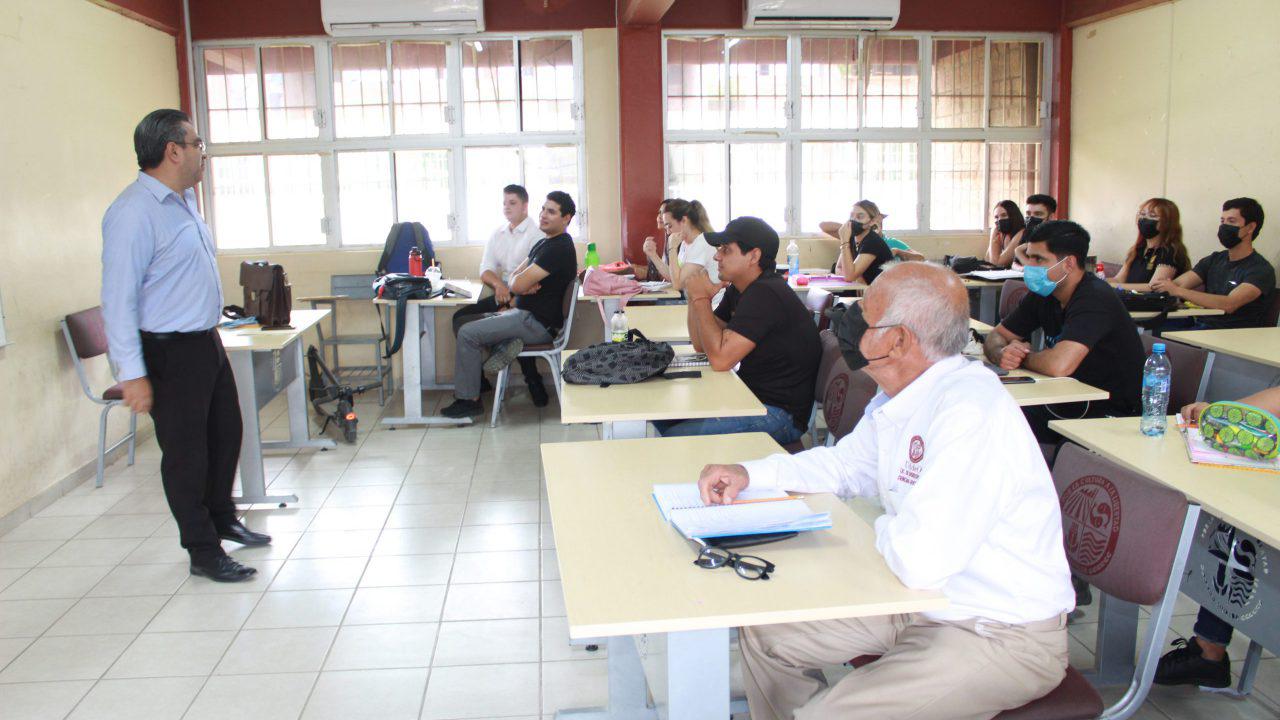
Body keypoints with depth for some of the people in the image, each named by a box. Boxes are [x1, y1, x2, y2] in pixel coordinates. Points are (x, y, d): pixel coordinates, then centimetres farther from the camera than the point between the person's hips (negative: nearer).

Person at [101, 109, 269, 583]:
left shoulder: (184, 201, 11)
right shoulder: (134, 212, -19)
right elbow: (118, 297, -22)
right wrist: (131, 374, -24)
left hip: (206, 343, 10)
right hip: (169, 352, -9)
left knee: (226, 432, 20)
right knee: (186, 452, 2)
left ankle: (222, 520, 40)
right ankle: (203, 552, 15)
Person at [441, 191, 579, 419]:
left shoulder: (558, 248, -19)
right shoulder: (545, 243, 15)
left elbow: (517, 285, -23)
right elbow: (515, 276, 15)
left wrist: (522, 283, 0)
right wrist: (525, 284, -7)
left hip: (538, 323, -11)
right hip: (527, 315, 11)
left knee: (468, 333, -13)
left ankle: (468, 400, -6)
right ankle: (506, 345, -4)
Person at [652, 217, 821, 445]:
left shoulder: (766, 294, -22)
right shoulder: (738, 290, 10)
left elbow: (720, 358, -26)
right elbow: (701, 344, 14)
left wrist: (701, 298, -17)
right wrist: (694, 296, -1)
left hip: (780, 414, -10)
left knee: (675, 439, -21)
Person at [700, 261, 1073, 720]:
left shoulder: (970, 411, -30)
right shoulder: (898, 399, 0)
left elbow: (920, 561, -35)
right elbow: (845, 464, 19)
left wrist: (884, 531, -12)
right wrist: (749, 474, 4)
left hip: (1004, 638, -9)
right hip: (921, 604, 9)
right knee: (763, 631, 10)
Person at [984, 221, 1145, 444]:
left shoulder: (1094, 298, -22)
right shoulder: (1043, 294, 4)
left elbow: (1059, 366, -34)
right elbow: (996, 336, 9)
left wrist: (1022, 357, -12)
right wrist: (1001, 353, -15)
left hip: (1112, 416, -7)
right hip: (1070, 404, 7)